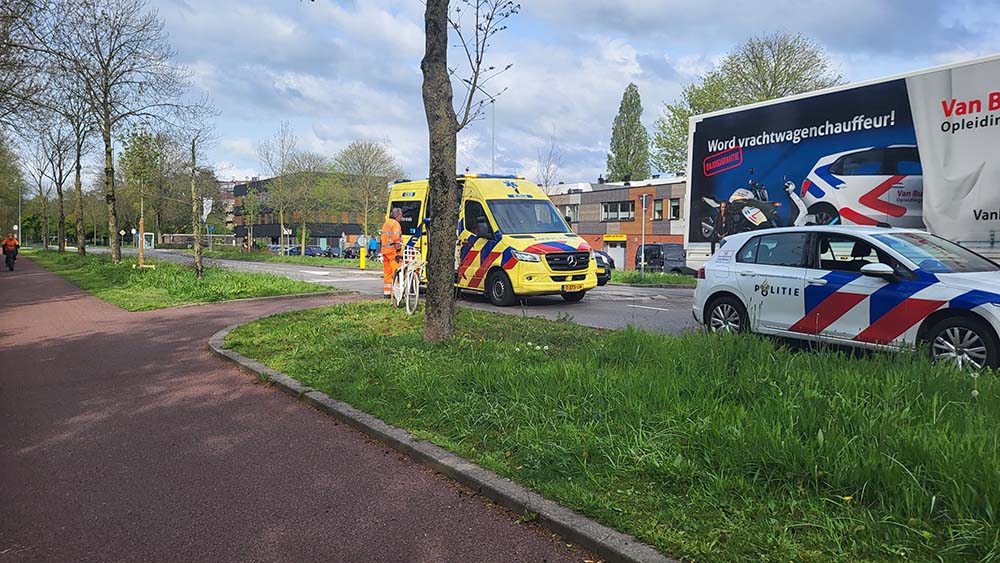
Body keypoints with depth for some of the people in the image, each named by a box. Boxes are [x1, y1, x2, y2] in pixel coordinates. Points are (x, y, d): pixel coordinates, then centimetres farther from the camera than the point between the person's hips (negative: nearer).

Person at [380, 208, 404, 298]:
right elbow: (396, 237, -18)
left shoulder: (386, 223, 22)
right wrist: (398, 247, -14)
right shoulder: (395, 224, -7)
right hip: (393, 250, -9)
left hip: (384, 249, 9)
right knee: (396, 271, -9)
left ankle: (386, 291, 13)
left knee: (387, 272, 11)